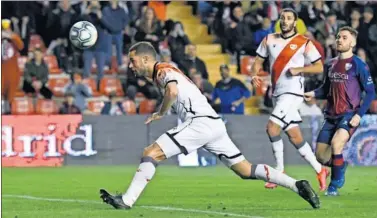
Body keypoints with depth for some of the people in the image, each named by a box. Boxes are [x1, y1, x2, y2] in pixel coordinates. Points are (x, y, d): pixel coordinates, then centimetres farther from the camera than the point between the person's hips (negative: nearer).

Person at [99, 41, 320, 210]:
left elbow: (172, 92, -23)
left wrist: (160, 113, -9)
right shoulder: (169, 71, 24)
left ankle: (127, 201, -16)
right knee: (246, 170, 9)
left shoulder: (163, 70, -4)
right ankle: (297, 185, 5)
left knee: (151, 153, -10)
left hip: (200, 122, -9)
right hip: (214, 124, 9)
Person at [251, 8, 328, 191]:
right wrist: (255, 75, -7)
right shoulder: (269, 40, 9)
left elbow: (319, 67, -3)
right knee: (294, 136, 8)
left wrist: (299, 69, -17)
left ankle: (279, 171, -10)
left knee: (272, 127, -20)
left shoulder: (304, 43, -4)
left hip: (292, 92, -6)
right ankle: (320, 170, 18)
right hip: (277, 93, 6)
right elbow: (258, 61, 13)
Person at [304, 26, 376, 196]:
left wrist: (359, 114, -16)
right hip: (331, 116, 6)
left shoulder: (358, 65, -7)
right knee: (321, 156, 3)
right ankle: (340, 166, 37)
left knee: (336, 143, -30)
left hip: (349, 115, -6)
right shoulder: (331, 64, 10)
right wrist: (314, 94, 0)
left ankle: (334, 186, -15)